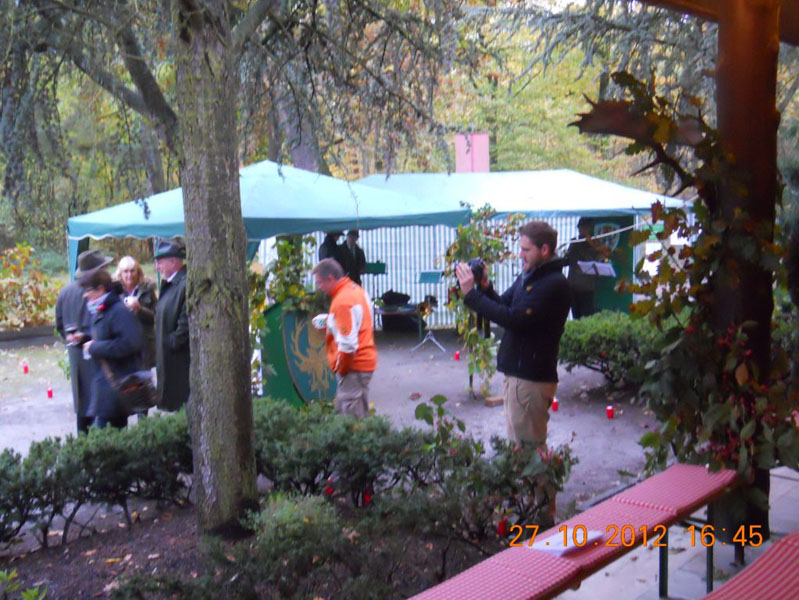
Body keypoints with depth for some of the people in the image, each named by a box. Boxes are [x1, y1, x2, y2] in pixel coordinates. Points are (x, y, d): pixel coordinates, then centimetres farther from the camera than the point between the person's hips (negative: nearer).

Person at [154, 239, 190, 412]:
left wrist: (173, 342, -16)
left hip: (181, 359, -10)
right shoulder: (169, 284, 14)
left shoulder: (186, 284, -18)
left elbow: (186, 322, -23)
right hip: (168, 357, 10)